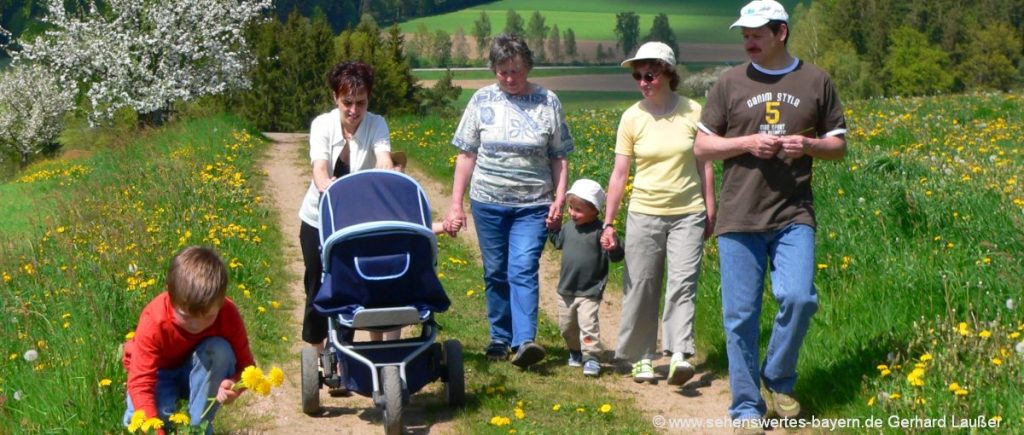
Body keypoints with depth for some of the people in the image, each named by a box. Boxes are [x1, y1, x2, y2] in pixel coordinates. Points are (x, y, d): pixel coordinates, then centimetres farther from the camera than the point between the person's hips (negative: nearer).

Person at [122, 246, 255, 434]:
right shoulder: (154, 321, -35)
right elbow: (140, 382, -36)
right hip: (159, 372, -2)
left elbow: (246, 365, -19)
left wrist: (234, 385, -44)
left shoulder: (228, 315, -29)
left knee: (220, 350, -32)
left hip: (201, 374, 2)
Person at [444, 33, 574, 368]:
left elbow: (559, 157, 4)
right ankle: (500, 338, 23)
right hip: (488, 203, 2)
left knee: (523, 271, -14)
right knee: (495, 274, 10)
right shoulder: (482, 101, 2)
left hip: (532, 205, -2)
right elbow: (466, 155, 4)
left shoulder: (548, 102, 1)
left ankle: (525, 341, -20)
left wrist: (559, 199, -5)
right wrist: (456, 203, 1)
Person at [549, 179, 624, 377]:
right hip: (566, 290, 7)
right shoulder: (569, 227, 2)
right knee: (567, 326, 18)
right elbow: (559, 242, 24)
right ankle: (576, 352, 39)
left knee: (588, 323, -16)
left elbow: (616, 257, -19)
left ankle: (592, 357, -6)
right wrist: (552, 228, 12)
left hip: (589, 292, -7)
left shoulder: (600, 231, -17)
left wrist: (613, 249, -39)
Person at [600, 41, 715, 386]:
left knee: (683, 283, -9)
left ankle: (680, 354, -14)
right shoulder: (632, 117, -2)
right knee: (641, 287, 5)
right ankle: (640, 357, 16)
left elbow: (704, 164, 5)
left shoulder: (692, 112, -2)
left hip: (688, 214, -1)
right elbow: (619, 173, -1)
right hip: (644, 213, 1)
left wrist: (710, 211, 5)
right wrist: (608, 222, -3)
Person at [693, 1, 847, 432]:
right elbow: (702, 146, 7)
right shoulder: (730, 83, 5)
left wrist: (808, 145, -9)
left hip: (793, 217, 0)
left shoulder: (816, 81, 6)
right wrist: (747, 142, -10)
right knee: (740, 315, 1)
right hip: (739, 218, 0)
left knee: (799, 297, -17)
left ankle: (778, 379, 9)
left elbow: (838, 146, 13)